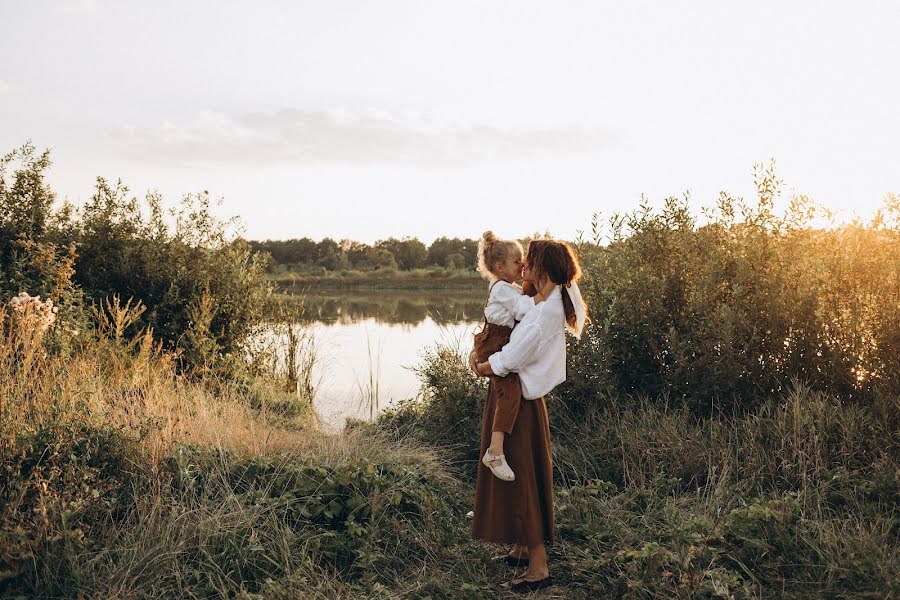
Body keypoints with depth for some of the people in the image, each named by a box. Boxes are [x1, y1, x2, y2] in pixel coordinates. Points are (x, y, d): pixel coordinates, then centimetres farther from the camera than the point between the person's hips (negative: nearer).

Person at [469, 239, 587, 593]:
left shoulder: (544, 313, -25)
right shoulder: (558, 306, 5)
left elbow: (508, 361, -23)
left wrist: (479, 367, -4)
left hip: (515, 403, -10)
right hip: (526, 400, 10)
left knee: (519, 479, -1)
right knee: (525, 476, 20)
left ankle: (539, 568, 8)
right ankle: (523, 548, 35)